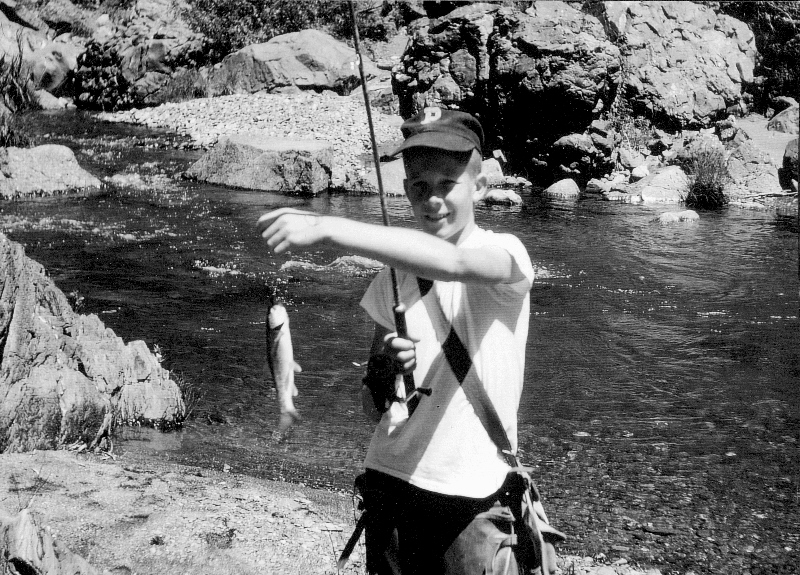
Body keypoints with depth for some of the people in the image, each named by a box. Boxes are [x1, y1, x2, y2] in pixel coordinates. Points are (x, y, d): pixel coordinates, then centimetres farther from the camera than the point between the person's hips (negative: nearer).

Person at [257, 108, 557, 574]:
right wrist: (384, 371, -14)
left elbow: (453, 263, -35)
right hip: (391, 482, 4)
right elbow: (374, 405, 9)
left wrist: (326, 228, -38)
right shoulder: (393, 276, 4)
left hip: (474, 498, -4)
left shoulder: (505, 253, -10)